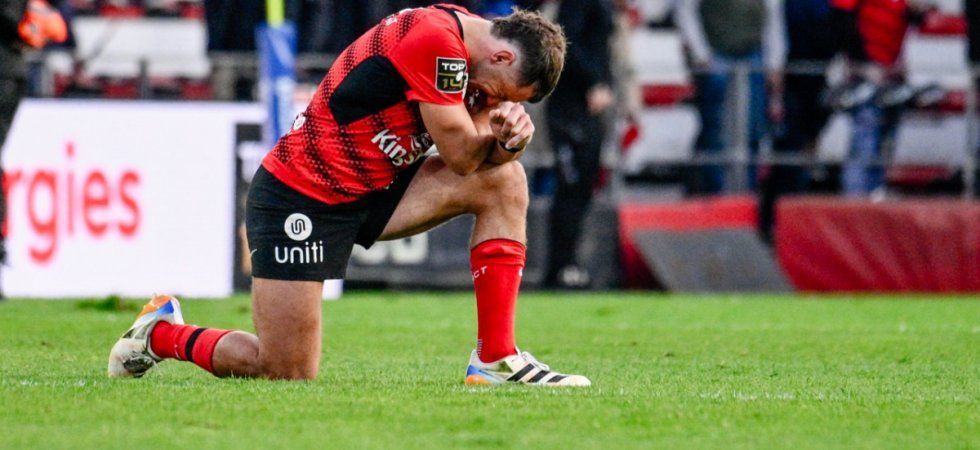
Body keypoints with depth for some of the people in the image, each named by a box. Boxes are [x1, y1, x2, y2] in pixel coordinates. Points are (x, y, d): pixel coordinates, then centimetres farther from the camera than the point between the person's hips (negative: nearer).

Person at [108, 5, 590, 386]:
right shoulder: (435, 40, -25)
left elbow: (481, 153, 6)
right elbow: (461, 154, -21)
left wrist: (510, 131, -14)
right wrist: (492, 117, -4)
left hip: (373, 188, 9)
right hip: (298, 194, -9)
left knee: (505, 180, -7)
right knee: (286, 374, -11)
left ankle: (496, 360, -5)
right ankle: (160, 333, 17)